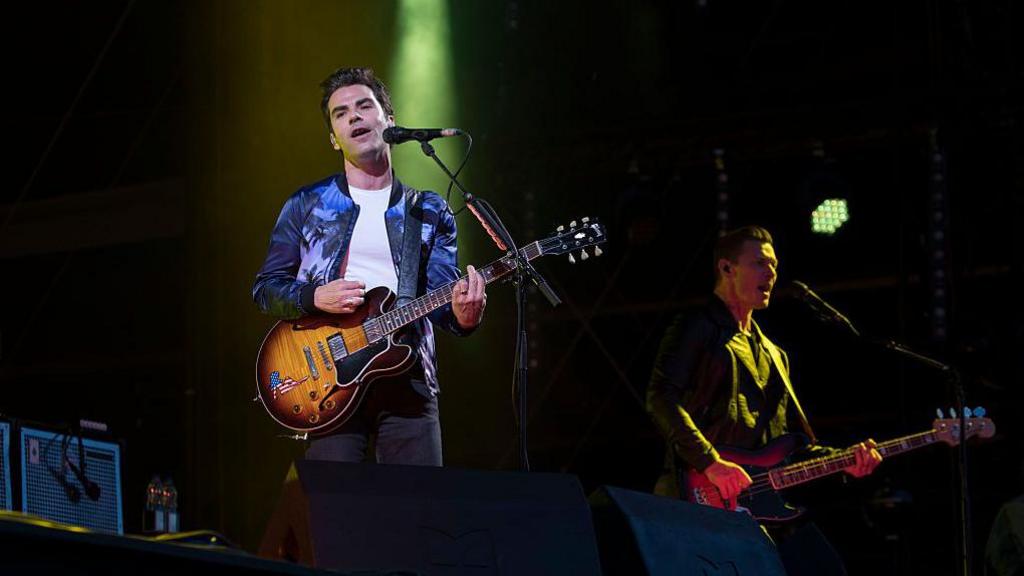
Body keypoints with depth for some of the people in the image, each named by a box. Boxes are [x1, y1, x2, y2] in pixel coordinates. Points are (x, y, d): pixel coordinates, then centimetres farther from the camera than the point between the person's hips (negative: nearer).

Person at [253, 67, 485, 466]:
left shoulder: (430, 212, 13)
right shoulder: (306, 205, 11)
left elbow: (440, 302, 6)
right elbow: (265, 287, 10)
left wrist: (462, 314, -18)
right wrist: (315, 297, -11)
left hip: (408, 381, 1)